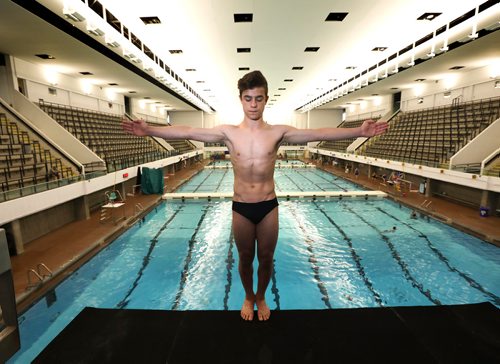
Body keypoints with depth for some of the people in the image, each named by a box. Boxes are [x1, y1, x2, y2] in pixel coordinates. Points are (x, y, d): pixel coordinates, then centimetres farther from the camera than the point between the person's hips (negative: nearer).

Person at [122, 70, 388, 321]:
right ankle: (248, 297, 45)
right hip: (240, 208, 0)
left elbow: (320, 134, -10)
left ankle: (261, 297, 44)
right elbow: (186, 132, -8)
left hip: (268, 207, 0)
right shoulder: (228, 132, -4)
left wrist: (358, 131, -17)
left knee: (266, 259, 15)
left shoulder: (279, 132, -4)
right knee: (245, 258, 17)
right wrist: (148, 130, -14)